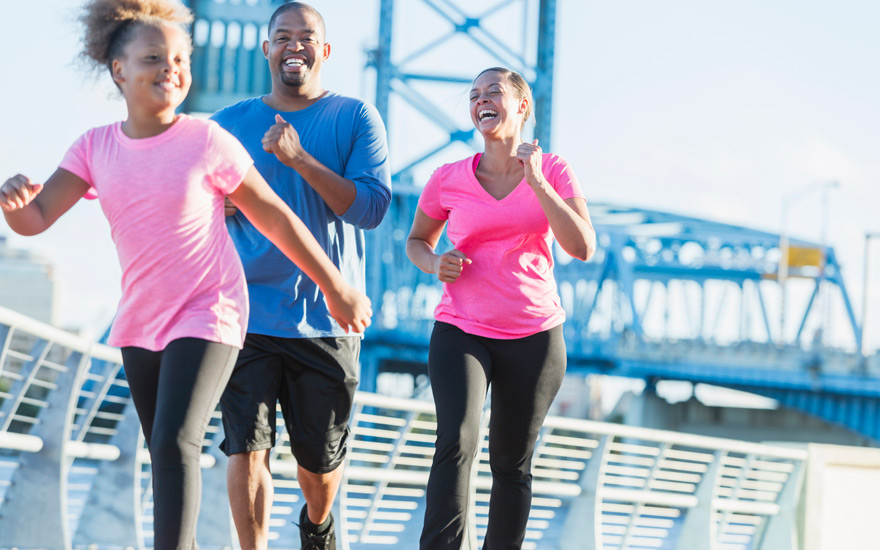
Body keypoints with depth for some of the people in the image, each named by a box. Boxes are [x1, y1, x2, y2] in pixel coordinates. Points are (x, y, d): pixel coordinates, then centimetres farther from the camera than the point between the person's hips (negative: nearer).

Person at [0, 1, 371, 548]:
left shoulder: (208, 143, -13)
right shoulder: (96, 147, -1)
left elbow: (276, 219, -5)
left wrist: (337, 288, 0)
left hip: (207, 315, -5)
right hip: (141, 320, 5)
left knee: (175, 441, -21)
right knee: (166, 453, 14)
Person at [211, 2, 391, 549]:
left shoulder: (355, 119, 0)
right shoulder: (231, 123, 6)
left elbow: (372, 207, -12)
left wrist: (299, 159, -21)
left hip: (326, 317, 0)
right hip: (248, 315, 1)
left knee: (320, 457, 12)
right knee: (247, 447, -14)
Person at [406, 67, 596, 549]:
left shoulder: (552, 171, -2)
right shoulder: (448, 180, -1)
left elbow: (582, 248, -13)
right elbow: (416, 241, 16)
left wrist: (536, 183, -19)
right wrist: (434, 264, -7)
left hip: (534, 336, 1)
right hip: (461, 332, -1)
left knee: (512, 461, 8)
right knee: (457, 441, -23)